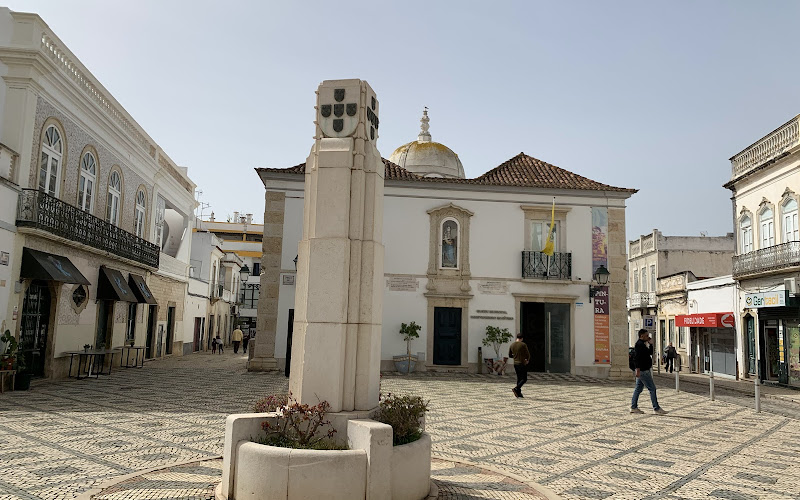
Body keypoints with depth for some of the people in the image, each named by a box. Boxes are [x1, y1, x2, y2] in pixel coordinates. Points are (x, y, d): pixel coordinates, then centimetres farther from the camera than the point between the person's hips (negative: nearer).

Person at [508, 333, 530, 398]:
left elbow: (510, 355, 12)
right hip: (523, 364, -6)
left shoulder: (512, 345, 5)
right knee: (524, 379, 0)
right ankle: (516, 389, -20)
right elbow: (528, 354, -9)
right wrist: (528, 360, 9)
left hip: (515, 364, 6)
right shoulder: (523, 345, -12)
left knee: (519, 378, 14)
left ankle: (519, 393, 12)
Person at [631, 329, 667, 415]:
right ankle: (656, 409, -1)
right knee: (652, 388, -6)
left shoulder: (643, 344, 16)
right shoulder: (639, 344, -16)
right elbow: (636, 357, -22)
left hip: (645, 370, 10)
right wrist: (638, 369, -25)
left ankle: (633, 407, 15)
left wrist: (650, 344, 10)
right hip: (643, 371, -10)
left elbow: (650, 353, 22)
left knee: (638, 388, 11)